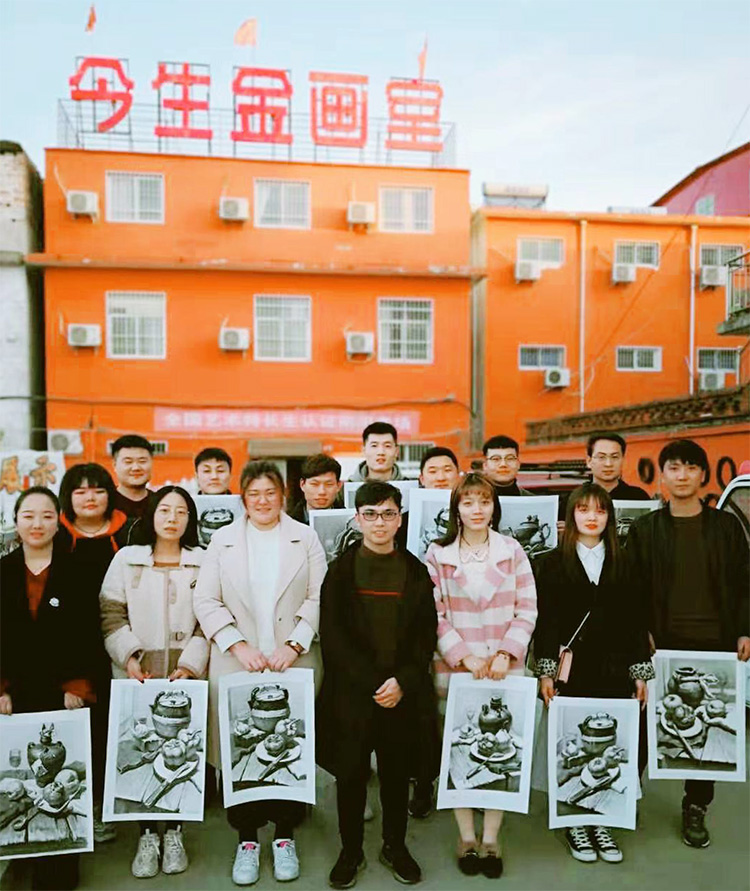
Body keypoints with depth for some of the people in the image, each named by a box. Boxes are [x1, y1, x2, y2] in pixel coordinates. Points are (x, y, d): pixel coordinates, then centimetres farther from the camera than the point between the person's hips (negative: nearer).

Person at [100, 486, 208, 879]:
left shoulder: (203, 562, 3)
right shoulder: (126, 559, 6)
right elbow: (111, 614, 2)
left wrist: (189, 665, -10)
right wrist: (129, 657, -10)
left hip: (185, 676, 0)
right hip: (137, 677, 1)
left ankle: (174, 832, 22)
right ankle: (147, 835, 19)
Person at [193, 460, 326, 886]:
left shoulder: (306, 538, 6)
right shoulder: (223, 539, 8)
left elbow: (318, 599, 0)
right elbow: (206, 601, 2)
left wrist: (294, 644, -10)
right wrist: (238, 646, -8)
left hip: (294, 665, 0)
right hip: (236, 665, 1)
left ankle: (285, 837, 24)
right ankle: (247, 839, 24)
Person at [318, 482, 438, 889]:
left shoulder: (415, 571, 3)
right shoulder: (341, 569, -2)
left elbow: (426, 634, 2)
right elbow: (332, 635, -6)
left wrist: (402, 681, -11)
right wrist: (373, 683, -13)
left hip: (404, 694, 1)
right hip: (351, 692, -1)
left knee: (397, 773, 12)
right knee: (351, 774, 9)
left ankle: (395, 847, 33)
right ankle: (350, 851, 29)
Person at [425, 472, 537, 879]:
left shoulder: (512, 550, 1)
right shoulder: (438, 554, -2)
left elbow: (527, 609, 1)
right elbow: (435, 615, -4)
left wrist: (506, 653, -9)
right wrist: (463, 656, -12)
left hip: (505, 670, 1)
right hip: (455, 669, -1)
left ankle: (490, 838, 24)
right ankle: (466, 837, 25)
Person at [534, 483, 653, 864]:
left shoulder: (622, 563, 8)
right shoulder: (553, 562, 1)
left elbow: (636, 620, 8)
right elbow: (544, 621, -2)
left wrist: (640, 672, 3)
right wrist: (545, 672, -7)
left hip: (614, 671, 2)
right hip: (571, 671, -2)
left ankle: (600, 821, 22)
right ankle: (575, 824, 21)